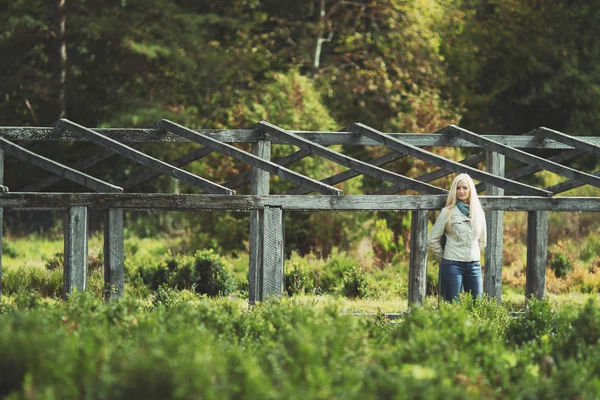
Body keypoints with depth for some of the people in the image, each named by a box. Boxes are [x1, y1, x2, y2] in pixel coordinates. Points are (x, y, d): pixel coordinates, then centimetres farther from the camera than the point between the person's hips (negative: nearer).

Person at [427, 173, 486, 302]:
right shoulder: (447, 212, -3)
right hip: (453, 265, -4)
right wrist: (443, 257, 5)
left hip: (474, 265, 4)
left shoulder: (478, 212, 10)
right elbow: (432, 239, 0)